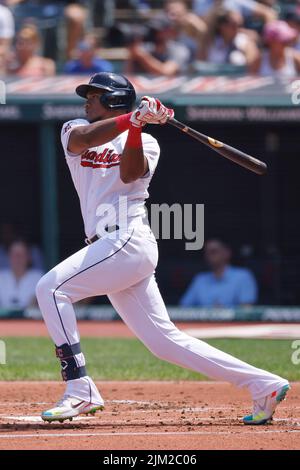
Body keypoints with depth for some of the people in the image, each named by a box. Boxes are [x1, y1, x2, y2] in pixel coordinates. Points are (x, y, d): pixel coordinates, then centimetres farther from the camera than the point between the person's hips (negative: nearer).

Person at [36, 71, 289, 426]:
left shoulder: (144, 142, 6)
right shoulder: (73, 130, 19)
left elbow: (128, 174, -15)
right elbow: (82, 140, -6)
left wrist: (135, 127, -25)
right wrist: (133, 118, -18)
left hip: (128, 240, -6)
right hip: (111, 250, 6)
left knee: (51, 287, -19)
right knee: (164, 340, 3)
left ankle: (80, 390, -20)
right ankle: (265, 385, 5)